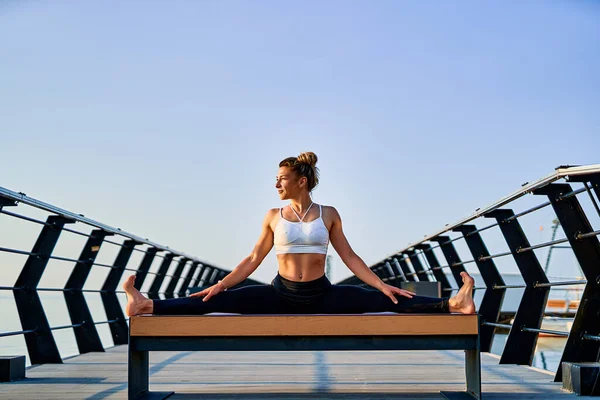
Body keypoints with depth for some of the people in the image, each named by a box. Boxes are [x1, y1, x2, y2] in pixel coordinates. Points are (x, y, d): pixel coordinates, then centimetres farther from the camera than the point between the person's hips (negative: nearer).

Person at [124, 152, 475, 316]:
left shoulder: (329, 214, 2)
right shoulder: (274, 216, 5)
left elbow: (349, 256, 4)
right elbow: (253, 260, 6)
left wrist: (382, 285, -5)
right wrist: (219, 285, 0)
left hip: (321, 295, -1)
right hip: (282, 294, 1)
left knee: (384, 301, -19)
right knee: (219, 301, -17)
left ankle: (452, 304, -29)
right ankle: (148, 306, -24)